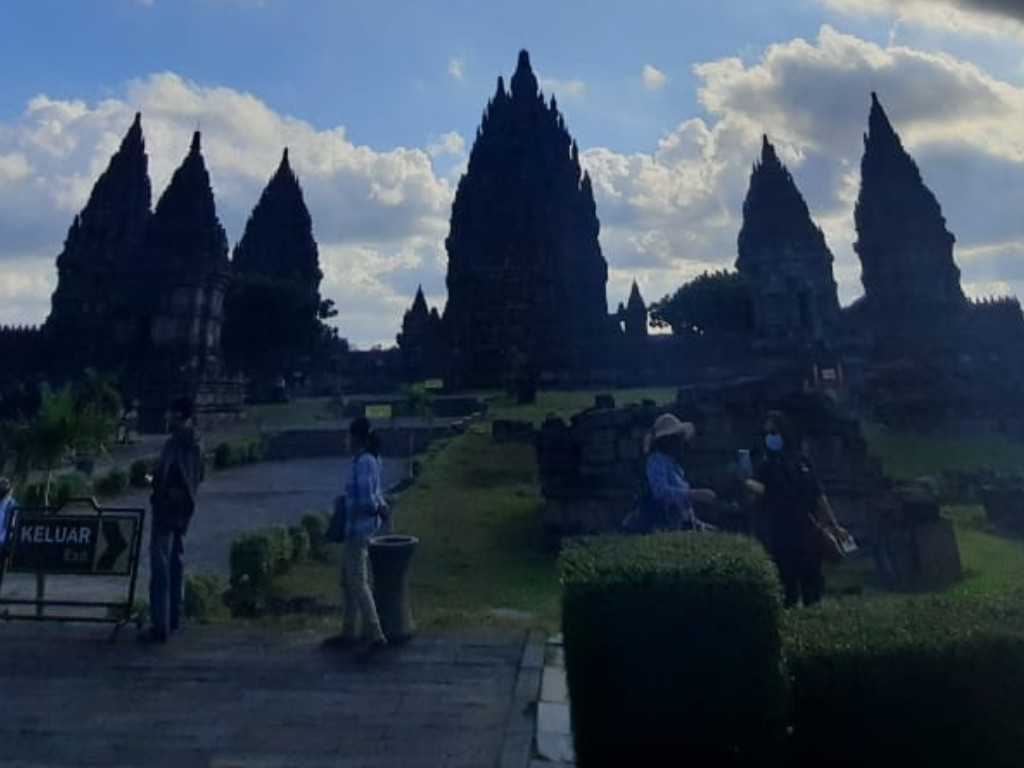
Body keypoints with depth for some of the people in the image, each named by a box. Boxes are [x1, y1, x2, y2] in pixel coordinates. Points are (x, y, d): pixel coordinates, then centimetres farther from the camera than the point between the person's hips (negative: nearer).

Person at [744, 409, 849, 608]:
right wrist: (745, 482, -45)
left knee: (813, 588, 12)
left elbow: (819, 496, 14)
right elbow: (759, 489, -24)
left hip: (808, 535, 4)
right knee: (787, 593, -3)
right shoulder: (765, 465, -4)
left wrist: (834, 526, 14)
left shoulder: (802, 461, 7)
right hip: (780, 538, -4)